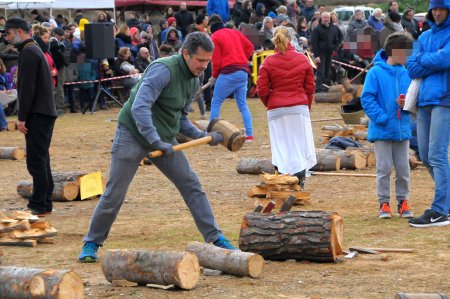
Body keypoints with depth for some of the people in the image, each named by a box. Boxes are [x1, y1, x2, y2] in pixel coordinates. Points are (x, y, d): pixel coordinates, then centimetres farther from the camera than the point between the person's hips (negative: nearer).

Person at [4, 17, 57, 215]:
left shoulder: (28, 52, -12)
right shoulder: (35, 50, 20)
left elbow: (27, 88, -18)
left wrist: (22, 117, -16)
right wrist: (24, 115, 20)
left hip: (37, 115, -10)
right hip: (46, 113, 10)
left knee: (36, 160, -8)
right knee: (42, 159, 14)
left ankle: (39, 205, -8)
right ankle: (45, 202, 18)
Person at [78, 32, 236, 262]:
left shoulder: (194, 81, 6)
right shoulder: (163, 69, -22)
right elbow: (140, 107, -30)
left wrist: (202, 136, 1)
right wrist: (156, 142, -33)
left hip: (164, 140, 7)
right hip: (133, 136, -7)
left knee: (191, 185, 1)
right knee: (114, 195, -2)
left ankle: (214, 237, 8)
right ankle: (92, 243, 12)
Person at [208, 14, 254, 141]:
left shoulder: (215, 37, -3)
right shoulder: (235, 33, 14)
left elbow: (216, 61, -5)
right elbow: (250, 47, 11)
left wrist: (214, 76, 8)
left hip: (228, 73, -6)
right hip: (243, 71, 6)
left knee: (216, 103, 4)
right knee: (243, 105, 10)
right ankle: (249, 135, 2)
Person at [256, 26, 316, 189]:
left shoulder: (268, 62, -6)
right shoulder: (303, 60, -1)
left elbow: (262, 89, -4)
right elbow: (310, 87, 5)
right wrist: (307, 106, 20)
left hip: (276, 109, -1)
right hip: (300, 107, 1)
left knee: (281, 145, 6)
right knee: (300, 145, 10)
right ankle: (299, 181, 6)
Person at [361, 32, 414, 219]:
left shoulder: (406, 73, 6)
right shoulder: (376, 72, -8)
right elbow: (367, 98, -11)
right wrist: (381, 117, -19)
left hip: (402, 130, 4)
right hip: (382, 131, -4)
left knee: (403, 168, 7)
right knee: (384, 168, 0)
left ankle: (403, 201, 18)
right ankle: (384, 203, 9)